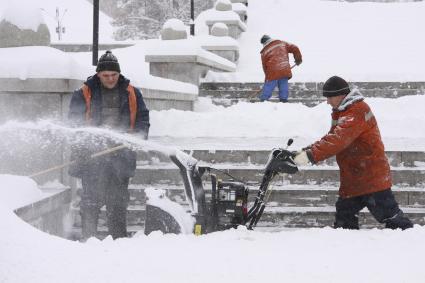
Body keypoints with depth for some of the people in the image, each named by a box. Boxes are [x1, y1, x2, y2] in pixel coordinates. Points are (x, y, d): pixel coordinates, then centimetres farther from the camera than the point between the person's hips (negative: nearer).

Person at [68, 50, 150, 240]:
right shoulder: (84, 94, 3)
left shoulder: (131, 94, 10)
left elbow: (143, 118, 16)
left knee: (118, 201, 7)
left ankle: (119, 239, 13)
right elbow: (74, 121, 1)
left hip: (120, 155, 2)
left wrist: (139, 137, -3)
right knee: (91, 199, -3)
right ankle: (88, 239, 0)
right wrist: (91, 140, -15)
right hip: (92, 155, -2)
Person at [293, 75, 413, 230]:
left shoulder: (357, 112, -20)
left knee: (387, 213, -6)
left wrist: (311, 154, -36)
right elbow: (332, 137, 16)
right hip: (353, 179, 10)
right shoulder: (342, 112, 14)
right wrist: (306, 151, 2)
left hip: (371, 176, -10)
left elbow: (338, 140, -32)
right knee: (344, 217, 13)